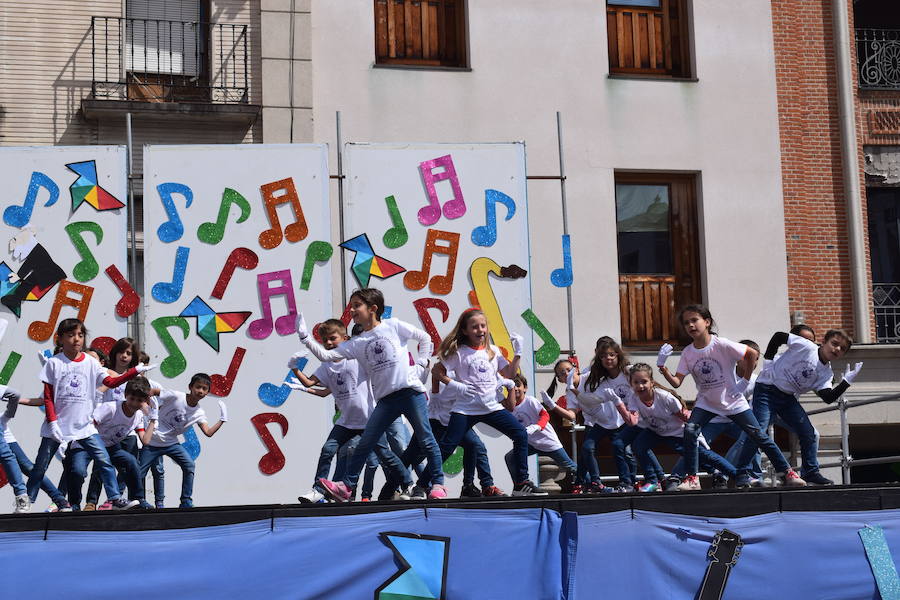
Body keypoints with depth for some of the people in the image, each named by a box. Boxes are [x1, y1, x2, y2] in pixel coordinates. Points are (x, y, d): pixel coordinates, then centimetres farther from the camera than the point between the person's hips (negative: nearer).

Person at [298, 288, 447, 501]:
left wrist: (422, 361, 4)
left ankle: (438, 484, 8)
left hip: (411, 390, -3)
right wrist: (305, 338, -6)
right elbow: (326, 355, 2)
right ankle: (347, 486, 4)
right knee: (365, 444, -1)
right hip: (385, 399, 3)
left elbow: (424, 337, 14)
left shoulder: (393, 326, 3)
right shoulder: (356, 343, 9)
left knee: (425, 439, -2)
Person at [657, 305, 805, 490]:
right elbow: (676, 382, -11)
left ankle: (787, 473, 11)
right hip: (706, 403, 3)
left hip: (733, 401, -3)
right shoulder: (688, 353, -7)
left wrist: (745, 380, -14)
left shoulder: (722, 345, -19)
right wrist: (662, 367, -25)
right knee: (690, 431, -20)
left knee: (759, 436, 0)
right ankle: (692, 479, -12)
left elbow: (753, 354, -16)